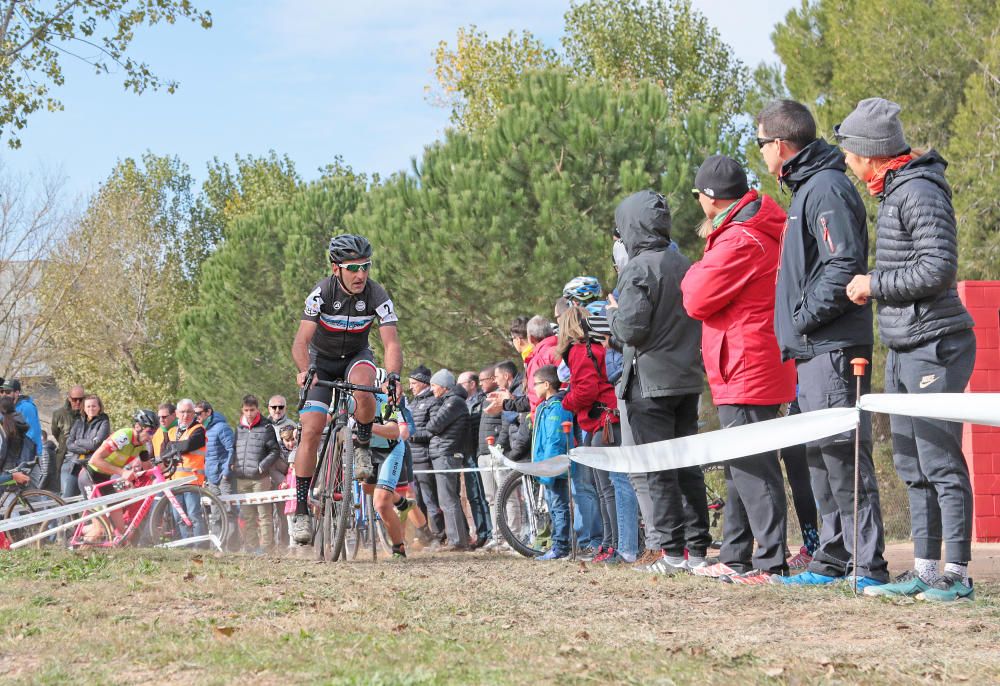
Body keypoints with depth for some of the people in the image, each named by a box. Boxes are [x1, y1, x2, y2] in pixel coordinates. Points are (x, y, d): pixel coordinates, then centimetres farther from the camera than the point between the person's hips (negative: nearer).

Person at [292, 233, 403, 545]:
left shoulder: (377, 296, -23)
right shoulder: (322, 292, -25)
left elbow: (391, 343, -28)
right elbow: (302, 340, -31)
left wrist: (393, 375, -48)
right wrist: (305, 370, -51)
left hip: (357, 356, 0)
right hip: (322, 359, 0)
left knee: (362, 388, -37)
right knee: (311, 428, -15)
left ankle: (363, 447, -9)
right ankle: (301, 510, -8)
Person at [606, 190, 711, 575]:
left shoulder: (638, 268, -13)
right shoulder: (684, 265, 11)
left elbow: (630, 328, -18)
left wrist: (613, 311, 0)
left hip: (651, 382, -7)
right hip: (688, 379, 7)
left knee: (659, 471, -4)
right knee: (688, 467, 10)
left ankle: (674, 552, -5)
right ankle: (698, 549, 9)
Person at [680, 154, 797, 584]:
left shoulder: (739, 242, -18)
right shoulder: (764, 231, 16)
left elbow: (697, 299, -16)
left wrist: (698, 268, 2)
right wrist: (712, 247, 12)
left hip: (745, 374, -11)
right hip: (755, 372, 11)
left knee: (752, 469, -10)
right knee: (741, 468, 17)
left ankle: (771, 563, -10)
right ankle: (734, 558, 24)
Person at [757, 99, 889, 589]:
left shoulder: (827, 189, -12)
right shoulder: (806, 189, 20)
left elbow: (845, 265, -21)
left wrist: (804, 317, -15)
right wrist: (797, 328, 16)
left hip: (832, 348, -11)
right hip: (812, 349, 11)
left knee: (842, 454, -12)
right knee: (822, 457, 13)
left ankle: (869, 564, -12)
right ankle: (833, 559, 19)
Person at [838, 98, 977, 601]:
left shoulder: (920, 192, -15)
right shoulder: (893, 192, 16)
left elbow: (938, 269, -22)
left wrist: (874, 284, -13)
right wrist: (872, 286, 11)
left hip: (934, 347, -10)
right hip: (903, 350, 10)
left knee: (941, 462, -7)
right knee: (912, 466, 11)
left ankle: (956, 574, -4)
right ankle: (924, 570, 16)